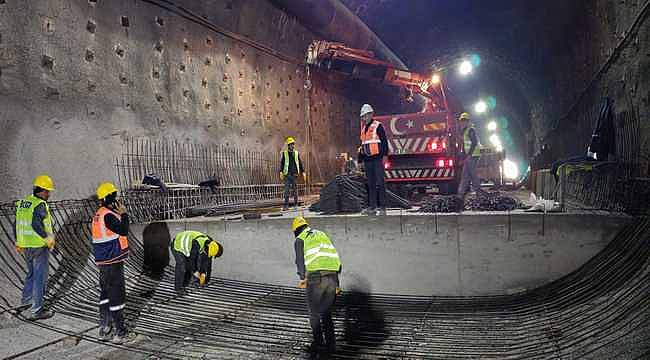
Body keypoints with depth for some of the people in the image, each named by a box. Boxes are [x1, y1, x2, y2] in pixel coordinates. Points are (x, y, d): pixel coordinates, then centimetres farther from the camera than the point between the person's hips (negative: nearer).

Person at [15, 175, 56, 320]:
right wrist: (48, 239, -15)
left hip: (25, 246, 8)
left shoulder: (22, 202, 9)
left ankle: (25, 300, 38)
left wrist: (18, 243, 22)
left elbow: (17, 224, 14)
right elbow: (36, 225, -28)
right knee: (40, 277, 0)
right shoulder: (40, 205, -17)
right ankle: (36, 310, 5)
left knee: (32, 273, 26)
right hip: (39, 247, -8)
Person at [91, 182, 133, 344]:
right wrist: (123, 214, -13)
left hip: (103, 261, 10)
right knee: (117, 295, -3)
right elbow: (123, 230, -22)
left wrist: (118, 215, 9)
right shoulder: (108, 215, -19)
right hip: (113, 262, -10)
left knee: (105, 293, 16)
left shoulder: (98, 214, 11)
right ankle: (120, 333, 4)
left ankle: (104, 330, 26)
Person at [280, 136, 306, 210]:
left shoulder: (296, 153, 11)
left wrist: (303, 172, 6)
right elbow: (281, 163, 5)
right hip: (287, 174, -1)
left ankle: (296, 204, 10)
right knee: (286, 190, -4)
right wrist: (281, 172, -6)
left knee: (295, 190, 3)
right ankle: (286, 205, -1)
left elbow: (300, 163, 13)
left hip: (295, 174, 1)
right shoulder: (284, 153, 6)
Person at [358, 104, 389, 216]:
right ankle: (372, 207, 12)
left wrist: (385, 155, -16)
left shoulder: (378, 126, -2)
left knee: (380, 183, -6)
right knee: (371, 184, 8)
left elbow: (384, 141, -8)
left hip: (377, 160, -7)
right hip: (367, 161, 7)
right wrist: (360, 160, 20)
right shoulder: (363, 129, 19)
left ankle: (382, 207, -3)